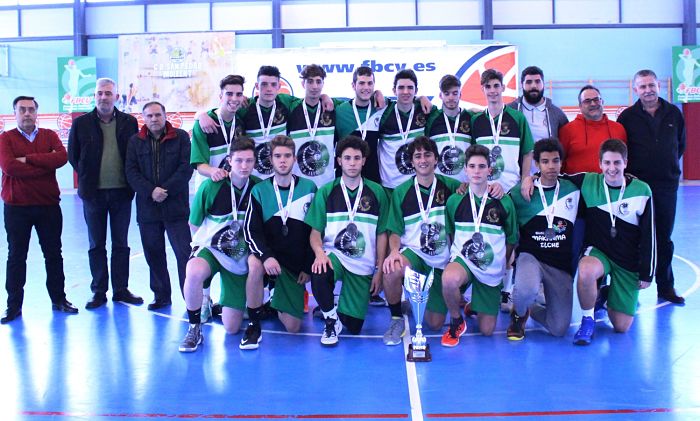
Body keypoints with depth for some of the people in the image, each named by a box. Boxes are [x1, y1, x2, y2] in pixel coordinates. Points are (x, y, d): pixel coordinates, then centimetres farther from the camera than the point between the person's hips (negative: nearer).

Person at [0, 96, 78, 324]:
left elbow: (61, 157, -14)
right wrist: (45, 165, -16)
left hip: (49, 206, 2)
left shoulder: (49, 136, 5)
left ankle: (58, 299, 22)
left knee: (53, 254, 10)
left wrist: (29, 159, -17)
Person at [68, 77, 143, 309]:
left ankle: (121, 289, 16)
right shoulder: (81, 123, 1)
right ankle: (99, 291, 14)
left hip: (121, 192, 0)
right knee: (96, 244, 7)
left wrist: (130, 181, 1)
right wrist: (88, 178, 5)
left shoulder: (129, 122, 3)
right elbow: (73, 156, 8)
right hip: (93, 193, 0)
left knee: (121, 244, 8)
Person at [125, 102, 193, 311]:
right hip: (147, 207, 3)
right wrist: (151, 191, -13)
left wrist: (166, 190, -13)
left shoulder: (181, 137, 3)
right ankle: (161, 296, 21)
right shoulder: (135, 141, 9)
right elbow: (131, 172, 1)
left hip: (176, 207, -3)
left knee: (185, 253, -5)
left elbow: (186, 168, -5)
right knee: (153, 254, 9)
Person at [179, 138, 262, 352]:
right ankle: (194, 328, -15)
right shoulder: (211, 186, -15)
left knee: (231, 328, -1)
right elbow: (195, 226, -1)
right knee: (194, 272, -40)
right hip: (212, 248, -1)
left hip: (241, 255, 1)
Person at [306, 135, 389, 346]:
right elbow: (315, 232, 1)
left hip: (363, 265, 1)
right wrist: (319, 252, -20)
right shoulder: (326, 192, 1)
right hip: (334, 255, -1)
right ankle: (330, 318, -10)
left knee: (353, 328, 0)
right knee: (319, 274, -38)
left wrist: (379, 270, 0)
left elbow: (381, 234, 5)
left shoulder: (376, 192, 2)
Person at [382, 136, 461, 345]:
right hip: (413, 252, -1)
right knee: (391, 270, -38)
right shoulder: (401, 192, -2)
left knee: (435, 324, 2)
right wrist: (394, 251, -20)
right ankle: (397, 319, -11)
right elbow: (395, 231, 0)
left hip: (442, 260, 1)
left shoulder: (450, 186, -1)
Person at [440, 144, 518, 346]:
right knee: (449, 279, -40)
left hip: (491, 269, 1)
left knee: (487, 330, 3)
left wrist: (502, 265, 9)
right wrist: (453, 258, 4)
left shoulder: (504, 202, -4)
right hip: (462, 260, -1)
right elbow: (448, 234, 10)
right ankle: (456, 321, -10)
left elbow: (511, 239, 7)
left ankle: (476, 305, 39)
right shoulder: (455, 200, -3)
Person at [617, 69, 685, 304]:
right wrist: (628, 174, -4)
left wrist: (670, 166, 13)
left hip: (667, 185, 3)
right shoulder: (627, 117, -2)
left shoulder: (673, 113, 6)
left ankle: (665, 287, 20)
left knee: (664, 237, 10)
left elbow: (681, 144, 18)